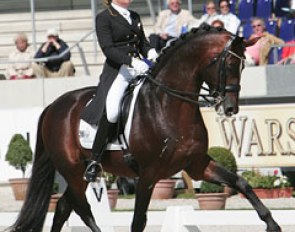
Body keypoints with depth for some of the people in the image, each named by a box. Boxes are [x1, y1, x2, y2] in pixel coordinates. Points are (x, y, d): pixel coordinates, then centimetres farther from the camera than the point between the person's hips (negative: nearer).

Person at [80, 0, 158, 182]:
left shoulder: (135, 17, 19)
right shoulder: (104, 18, -1)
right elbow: (108, 48, -12)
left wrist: (150, 52, -3)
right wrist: (131, 61, -25)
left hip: (139, 68, 7)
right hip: (117, 70, -7)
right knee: (111, 112, -25)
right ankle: (95, 161, -15)